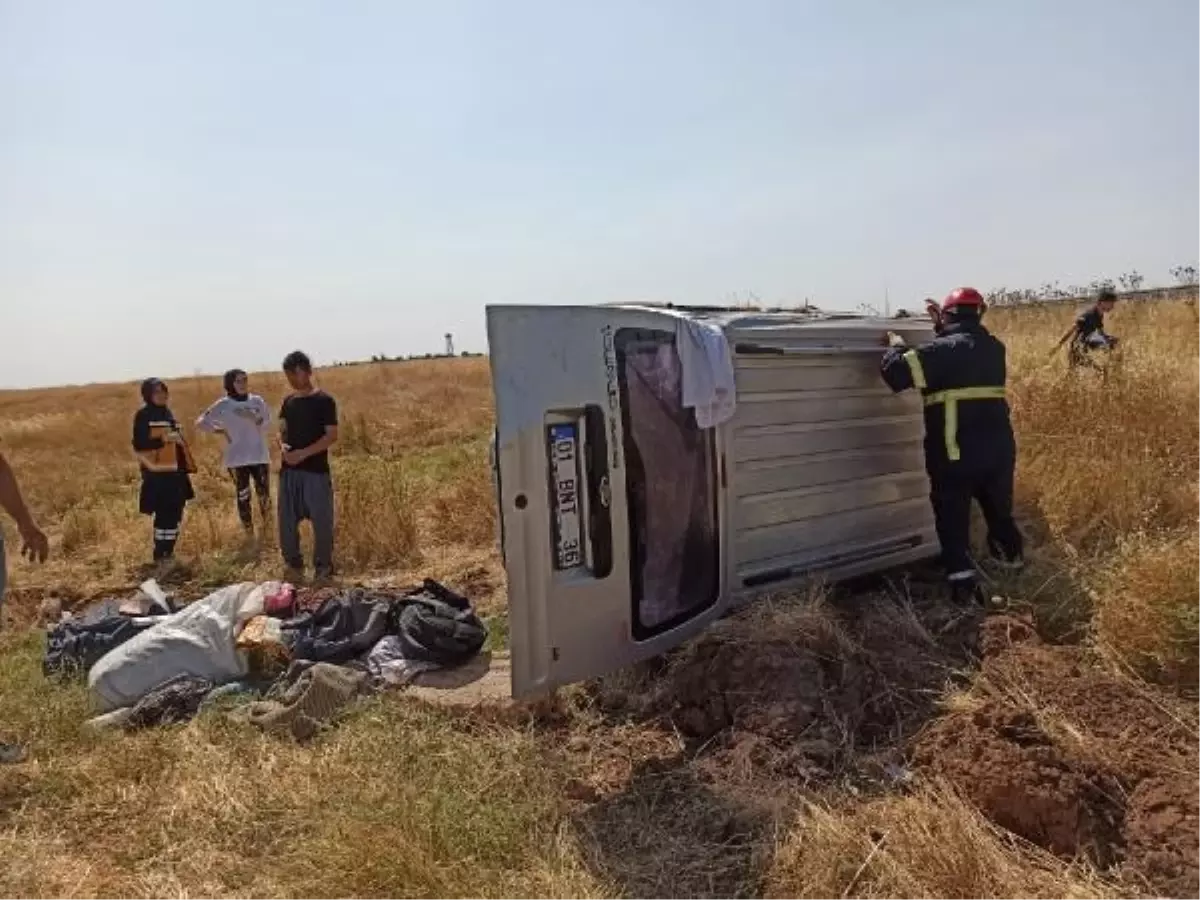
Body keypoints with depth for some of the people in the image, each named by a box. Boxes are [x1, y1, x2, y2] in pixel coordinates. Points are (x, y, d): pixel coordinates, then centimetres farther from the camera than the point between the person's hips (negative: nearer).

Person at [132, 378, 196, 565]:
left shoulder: (167, 413, 15)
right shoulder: (143, 416, -7)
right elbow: (139, 445, -15)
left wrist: (185, 466, 20)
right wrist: (163, 439, -24)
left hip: (174, 471, 8)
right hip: (157, 472, -8)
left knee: (175, 513, 9)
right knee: (164, 514, -10)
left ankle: (168, 551, 18)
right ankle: (160, 554, -2)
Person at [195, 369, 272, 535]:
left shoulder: (257, 401, 2)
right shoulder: (223, 405, -2)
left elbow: (267, 425, 3)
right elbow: (200, 422, 4)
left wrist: (253, 417, -14)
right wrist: (221, 431, -2)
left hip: (259, 456, 1)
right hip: (237, 459, -1)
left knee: (264, 493, 1)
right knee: (243, 496, 4)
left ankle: (266, 526, 25)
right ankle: (249, 534, 15)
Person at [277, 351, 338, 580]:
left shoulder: (324, 401, -6)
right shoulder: (288, 401, 11)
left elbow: (332, 435, -11)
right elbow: (282, 430, 15)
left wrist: (303, 453, -19)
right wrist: (283, 446, -8)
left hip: (316, 471, -5)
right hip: (289, 471, 5)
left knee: (322, 521, 0)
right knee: (286, 521, 8)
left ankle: (323, 567, 15)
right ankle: (294, 565, 24)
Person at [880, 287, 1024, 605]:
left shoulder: (942, 349, -13)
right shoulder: (993, 348, 8)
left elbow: (896, 373, -18)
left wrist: (897, 347, 1)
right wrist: (942, 329, 31)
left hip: (956, 453, -6)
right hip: (998, 446, 6)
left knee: (953, 521, 4)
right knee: (999, 509, 28)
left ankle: (965, 587, 3)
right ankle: (1012, 555, 47)